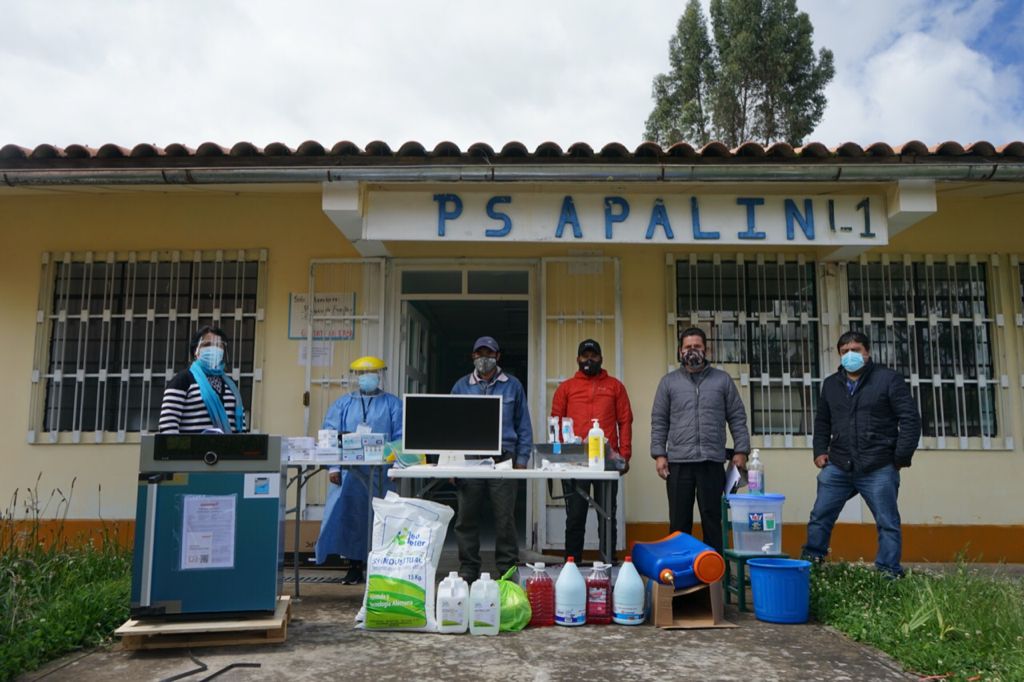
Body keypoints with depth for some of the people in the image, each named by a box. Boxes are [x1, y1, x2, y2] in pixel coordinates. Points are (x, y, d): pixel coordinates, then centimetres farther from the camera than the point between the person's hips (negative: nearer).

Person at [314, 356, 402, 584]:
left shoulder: (393, 405, 10)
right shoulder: (343, 404, 13)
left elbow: (400, 438, 3)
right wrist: (333, 466, -5)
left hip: (380, 471, -1)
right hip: (349, 471, 1)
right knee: (350, 516, -1)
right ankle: (355, 566, 9)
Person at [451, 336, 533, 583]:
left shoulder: (512, 386, 9)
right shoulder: (461, 386, 11)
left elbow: (523, 426, 8)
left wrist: (522, 460, 0)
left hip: (503, 459, -1)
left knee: (505, 518, -1)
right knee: (466, 518, 4)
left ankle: (508, 570, 9)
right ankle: (468, 570, 15)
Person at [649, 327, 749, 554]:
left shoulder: (723, 380, 9)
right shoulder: (669, 382, 9)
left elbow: (737, 418, 9)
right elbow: (659, 422, 7)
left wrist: (741, 450, 0)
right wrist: (659, 454, -1)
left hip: (713, 461, 0)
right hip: (678, 462, 0)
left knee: (712, 519, 6)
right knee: (679, 521, 5)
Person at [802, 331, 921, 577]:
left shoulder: (888, 379, -2)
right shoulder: (830, 384, 13)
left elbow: (910, 418, -5)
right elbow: (822, 422, 22)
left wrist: (902, 456, -9)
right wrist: (820, 450, 9)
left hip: (879, 469, -4)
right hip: (838, 467, 4)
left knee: (888, 525, 4)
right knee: (819, 518, 3)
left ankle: (889, 575, 13)